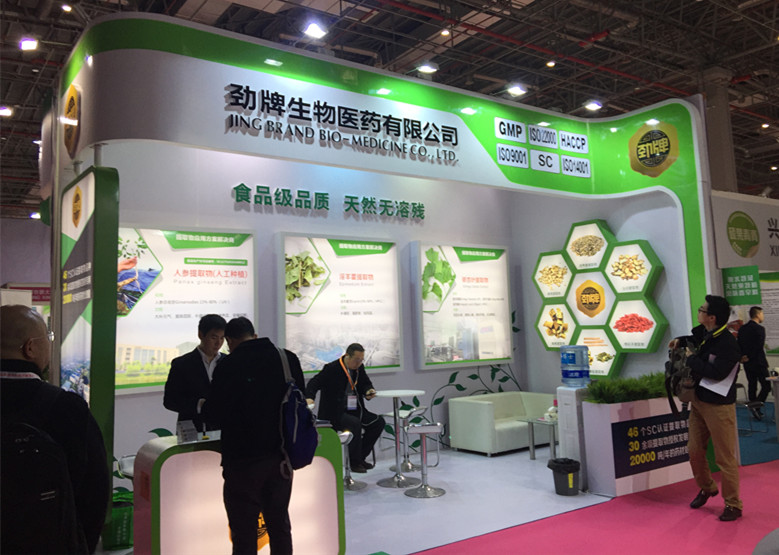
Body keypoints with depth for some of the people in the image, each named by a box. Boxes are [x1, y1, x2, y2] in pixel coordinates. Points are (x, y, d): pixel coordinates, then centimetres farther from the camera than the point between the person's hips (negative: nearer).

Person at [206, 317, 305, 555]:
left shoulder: (228, 366, -14)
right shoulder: (288, 359, 1)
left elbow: (216, 413, -8)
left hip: (243, 459, -5)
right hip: (281, 456, 5)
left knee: (244, 531, 6)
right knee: (279, 524, 18)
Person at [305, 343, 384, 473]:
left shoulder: (359, 368, 6)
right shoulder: (332, 369, -13)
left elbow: (366, 383, 18)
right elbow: (314, 383, -15)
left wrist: (368, 391, -7)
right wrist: (309, 397, -35)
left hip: (354, 410, 7)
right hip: (333, 413, -7)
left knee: (378, 422, -7)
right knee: (355, 423, -33)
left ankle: (360, 456, 3)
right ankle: (353, 462, -16)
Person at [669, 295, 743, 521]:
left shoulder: (728, 343, -21)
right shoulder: (704, 333, 6)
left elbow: (716, 373, -29)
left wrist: (691, 358, -17)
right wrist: (681, 340, 11)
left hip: (718, 406, -8)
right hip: (698, 401, 9)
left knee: (725, 458, 1)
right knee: (695, 451, 16)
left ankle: (733, 505, 15)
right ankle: (706, 488, 38)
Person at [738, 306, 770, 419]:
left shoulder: (742, 329, 8)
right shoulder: (759, 329, -15)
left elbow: (739, 345, 6)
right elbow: (759, 347, -19)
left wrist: (742, 356, 1)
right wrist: (749, 357, -10)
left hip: (747, 363, 7)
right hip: (758, 362, -7)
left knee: (752, 386, 12)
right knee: (766, 386, -2)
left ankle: (754, 409, 17)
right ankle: (756, 407, -14)